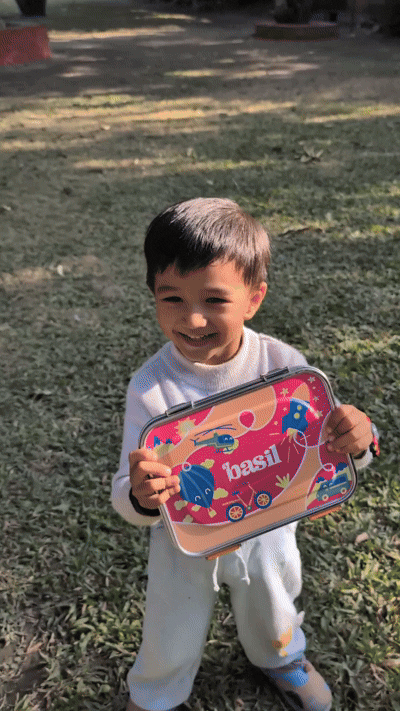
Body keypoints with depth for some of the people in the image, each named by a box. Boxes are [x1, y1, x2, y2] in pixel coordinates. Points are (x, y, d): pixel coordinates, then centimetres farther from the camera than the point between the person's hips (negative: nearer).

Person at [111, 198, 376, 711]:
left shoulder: (282, 364, -24)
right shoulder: (150, 388, -27)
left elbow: (328, 447, -14)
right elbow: (127, 499, -24)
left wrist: (353, 438, -37)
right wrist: (140, 496, -47)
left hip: (266, 531, 2)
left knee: (274, 615, 31)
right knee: (171, 642, 23)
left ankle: (281, 657, 68)